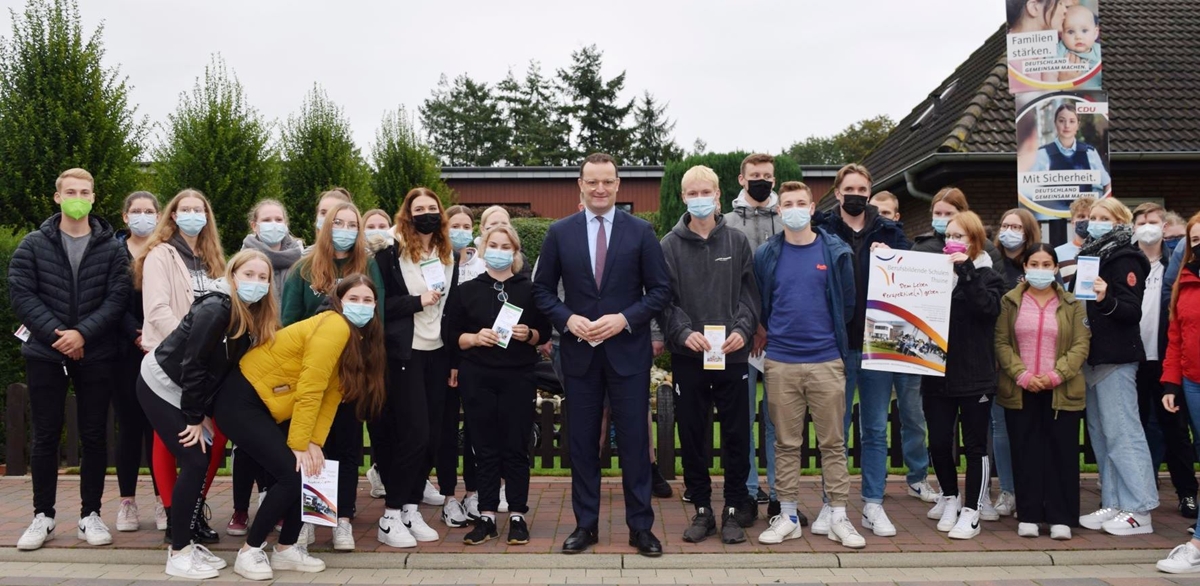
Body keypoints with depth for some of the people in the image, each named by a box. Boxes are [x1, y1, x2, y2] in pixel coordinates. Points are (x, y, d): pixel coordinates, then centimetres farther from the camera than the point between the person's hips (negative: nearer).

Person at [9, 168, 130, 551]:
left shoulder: (111, 249, 4)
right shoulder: (33, 245, 4)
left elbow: (117, 298, -4)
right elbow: (20, 294, -4)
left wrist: (83, 332, -17)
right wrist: (56, 333, -15)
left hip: (96, 356, 0)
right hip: (45, 354, 0)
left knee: (94, 436, 3)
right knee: (46, 436, 6)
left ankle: (90, 515, 13)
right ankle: (43, 516, 17)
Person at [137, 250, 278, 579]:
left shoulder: (252, 316, -1)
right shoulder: (216, 308, -26)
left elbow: (225, 369, 6)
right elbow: (193, 363, -24)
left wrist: (206, 413, 2)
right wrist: (195, 416, -17)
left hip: (187, 392, 8)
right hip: (161, 386, -8)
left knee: (202, 461, 7)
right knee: (195, 463, -10)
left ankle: (187, 543, 18)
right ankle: (178, 553, 0)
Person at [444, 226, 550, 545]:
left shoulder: (529, 290, 7)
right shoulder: (466, 290, 8)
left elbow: (545, 332, 9)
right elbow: (451, 334, 7)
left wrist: (529, 335, -11)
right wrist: (475, 338, -11)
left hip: (519, 376, -1)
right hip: (477, 378, 1)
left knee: (516, 446, 1)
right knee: (485, 447, 4)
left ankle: (517, 515, 9)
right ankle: (487, 515, 11)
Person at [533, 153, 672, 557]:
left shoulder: (641, 231, -1)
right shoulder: (559, 232, 3)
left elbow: (661, 290, -1)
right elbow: (542, 289, 7)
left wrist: (624, 319, -14)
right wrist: (568, 319, -10)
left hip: (628, 352, -1)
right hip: (579, 352, 2)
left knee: (634, 441, 4)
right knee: (582, 441, 9)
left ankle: (640, 526, 16)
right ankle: (585, 524, 21)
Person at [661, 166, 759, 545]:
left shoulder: (737, 242, 8)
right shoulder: (670, 246, 5)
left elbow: (749, 293, 5)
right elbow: (664, 298, -1)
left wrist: (743, 330, -12)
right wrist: (683, 332, -16)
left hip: (732, 354, 1)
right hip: (687, 356, 0)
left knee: (736, 435, 4)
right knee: (691, 435, 6)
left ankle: (734, 510, 17)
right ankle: (702, 510, 18)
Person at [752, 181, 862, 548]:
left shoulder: (836, 252, 2)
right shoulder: (766, 255, 5)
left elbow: (847, 302, 8)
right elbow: (757, 304, 15)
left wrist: (830, 335, 10)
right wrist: (765, 333, 10)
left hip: (826, 360, 0)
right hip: (781, 362, 1)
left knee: (833, 442, 4)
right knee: (786, 443, 7)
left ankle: (838, 516, 12)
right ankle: (788, 516, 15)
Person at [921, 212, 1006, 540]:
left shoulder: (987, 276, 3)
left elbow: (988, 307, -16)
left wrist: (966, 272, -19)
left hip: (974, 375, -3)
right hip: (938, 373, 3)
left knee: (974, 445, 3)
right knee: (939, 442, 6)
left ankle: (971, 513, 11)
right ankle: (950, 497, 28)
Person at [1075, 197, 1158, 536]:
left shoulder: (1125, 259, -7)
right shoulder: (1088, 256, 16)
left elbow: (1132, 310, -16)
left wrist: (1106, 300, -32)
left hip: (1116, 358, -8)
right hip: (1092, 356, 8)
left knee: (1121, 433, -8)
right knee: (1100, 434, 10)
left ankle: (1139, 510, -3)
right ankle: (1114, 504, 16)